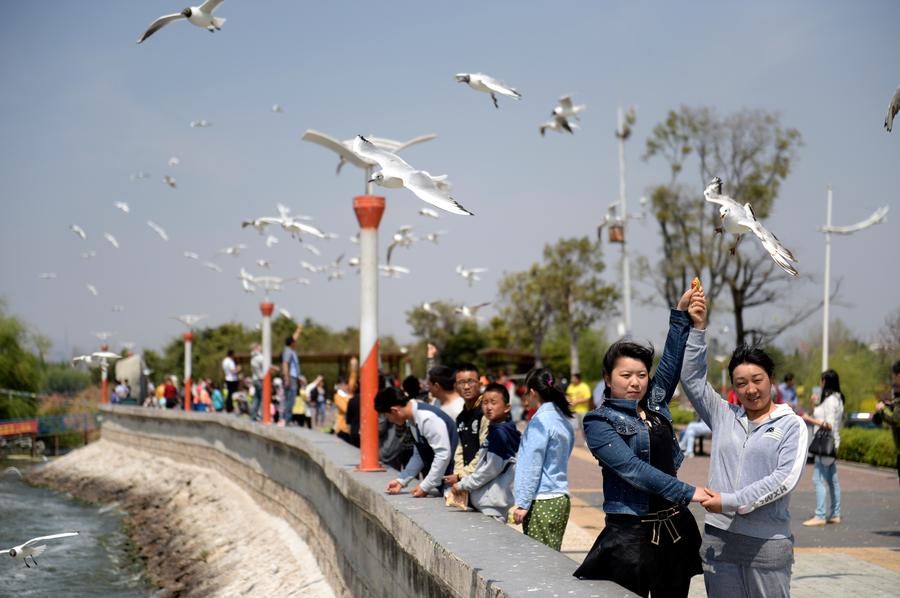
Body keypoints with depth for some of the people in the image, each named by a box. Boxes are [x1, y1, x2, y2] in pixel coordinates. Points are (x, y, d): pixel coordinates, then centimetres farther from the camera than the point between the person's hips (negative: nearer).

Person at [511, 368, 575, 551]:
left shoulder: (540, 421, -13)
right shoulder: (563, 419, 12)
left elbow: (532, 465, -13)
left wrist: (522, 503, -11)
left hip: (541, 502, -9)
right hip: (561, 498, 9)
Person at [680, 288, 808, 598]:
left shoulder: (791, 425, 0)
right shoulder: (724, 416, 11)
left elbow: (786, 478, -11)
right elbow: (692, 377, 9)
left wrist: (731, 501, -15)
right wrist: (697, 328, 2)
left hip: (767, 542, -3)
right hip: (718, 538, 4)